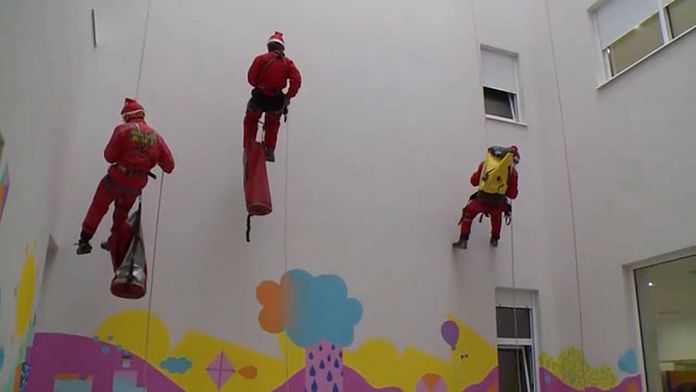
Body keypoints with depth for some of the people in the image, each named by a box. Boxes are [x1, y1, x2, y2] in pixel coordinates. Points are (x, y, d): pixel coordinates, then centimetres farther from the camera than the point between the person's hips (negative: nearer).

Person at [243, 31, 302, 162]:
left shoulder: (261, 59, -8)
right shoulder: (288, 63, -1)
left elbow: (251, 78, -7)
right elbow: (297, 81, -11)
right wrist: (288, 96, -2)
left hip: (260, 97, -2)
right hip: (277, 100, 2)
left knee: (250, 121, 23)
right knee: (272, 125, 24)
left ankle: (249, 148, 21)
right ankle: (269, 151, 23)